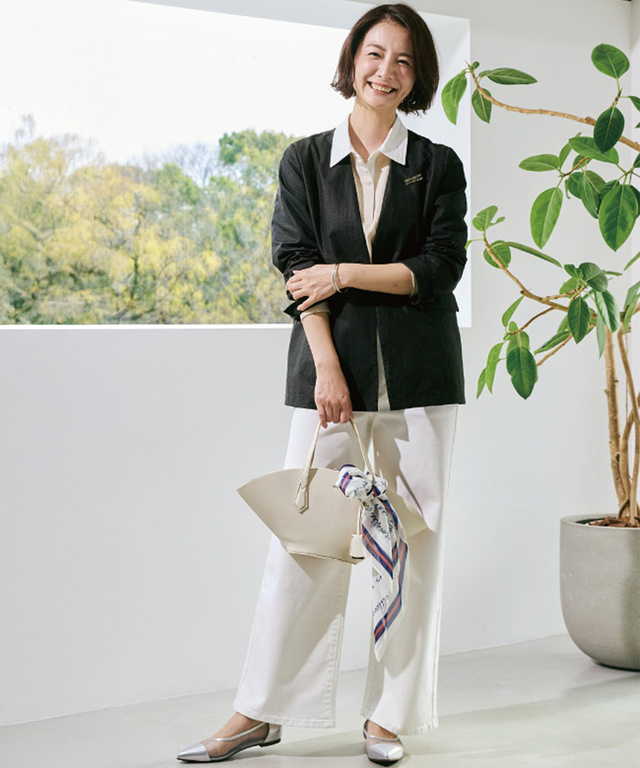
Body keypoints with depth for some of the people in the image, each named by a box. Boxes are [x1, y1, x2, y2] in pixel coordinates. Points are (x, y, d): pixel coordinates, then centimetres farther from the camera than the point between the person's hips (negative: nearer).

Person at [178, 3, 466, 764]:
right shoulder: (305, 161, 9)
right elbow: (297, 268, 0)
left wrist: (345, 274, -8)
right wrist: (327, 366, -11)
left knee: (413, 538, 1)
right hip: (332, 367, 0)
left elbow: (441, 267, -2)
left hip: (417, 373, 1)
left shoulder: (438, 165, 8)